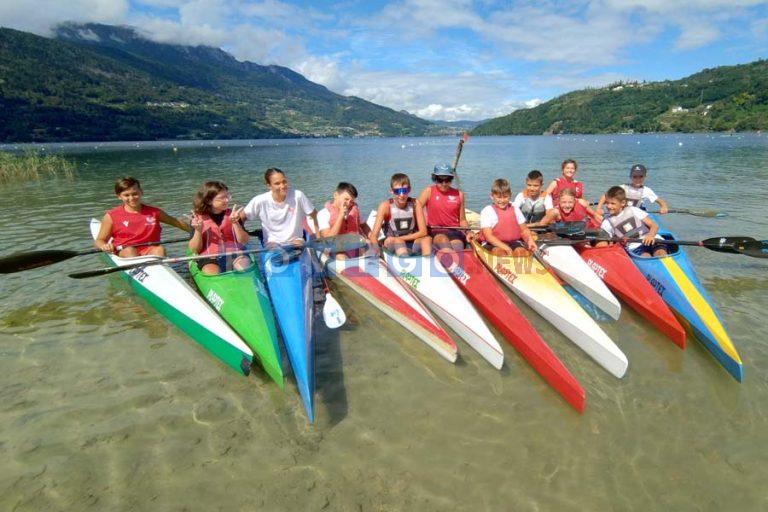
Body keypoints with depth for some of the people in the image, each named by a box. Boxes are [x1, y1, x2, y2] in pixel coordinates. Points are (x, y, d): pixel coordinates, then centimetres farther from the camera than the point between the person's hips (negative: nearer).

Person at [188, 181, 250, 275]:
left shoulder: (232, 215, 11)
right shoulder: (198, 218, 6)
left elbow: (244, 242, 3)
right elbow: (194, 250, 4)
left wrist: (235, 223, -12)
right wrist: (198, 231, -13)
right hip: (210, 258, -1)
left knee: (244, 266, -30)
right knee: (211, 272, -32)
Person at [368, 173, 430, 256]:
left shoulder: (415, 203, -8)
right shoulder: (386, 205, -13)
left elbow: (423, 232, -10)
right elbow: (373, 236, -19)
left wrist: (399, 238, -17)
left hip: (412, 243, 2)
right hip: (392, 245, -2)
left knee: (426, 239, -26)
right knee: (396, 241, -33)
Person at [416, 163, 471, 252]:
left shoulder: (459, 194, 12)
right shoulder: (429, 191, 6)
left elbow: (462, 220, 16)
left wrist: (468, 232, -2)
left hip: (455, 230, 4)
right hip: (435, 231, -3)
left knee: (458, 247, -30)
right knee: (443, 239, -38)